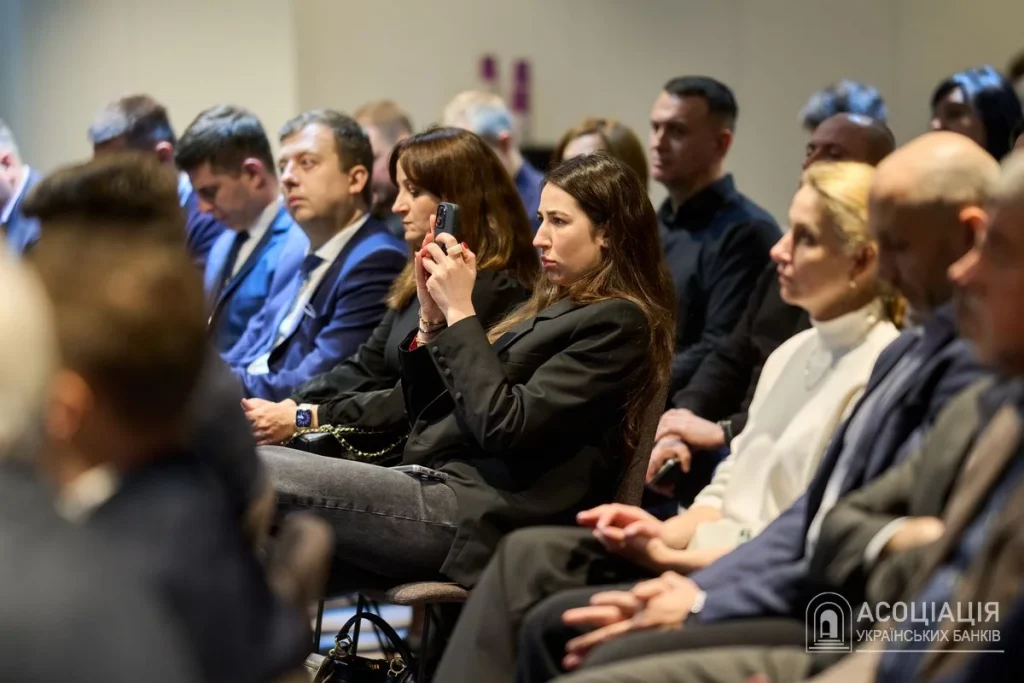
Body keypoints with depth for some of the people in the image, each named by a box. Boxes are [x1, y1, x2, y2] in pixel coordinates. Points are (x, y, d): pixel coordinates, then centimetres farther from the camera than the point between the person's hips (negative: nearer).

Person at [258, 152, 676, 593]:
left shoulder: (618, 324, -4)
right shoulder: (553, 308, 23)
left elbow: (502, 425, -16)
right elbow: (430, 414, 21)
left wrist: (460, 312, -8)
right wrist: (433, 320, 6)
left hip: (476, 519, -9)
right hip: (441, 482, 9)